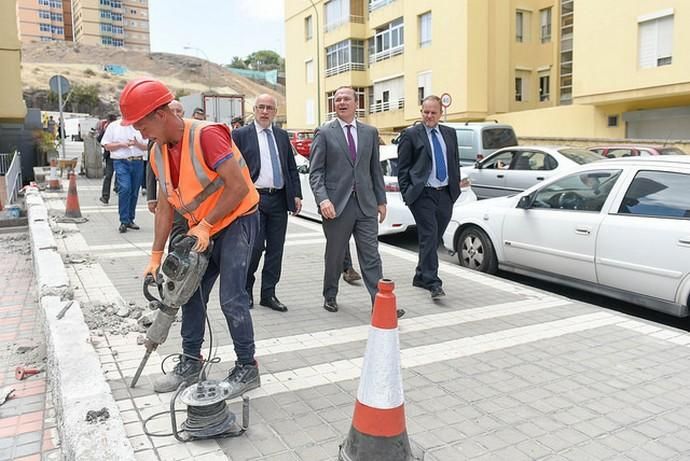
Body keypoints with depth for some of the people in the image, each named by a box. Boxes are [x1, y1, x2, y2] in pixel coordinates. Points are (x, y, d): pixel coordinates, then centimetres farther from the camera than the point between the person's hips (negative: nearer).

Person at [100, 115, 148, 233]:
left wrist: (137, 144, -8)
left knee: (134, 192, 6)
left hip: (137, 162, 3)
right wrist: (121, 144, -8)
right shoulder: (113, 126, 9)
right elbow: (107, 146, 7)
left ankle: (130, 220, 19)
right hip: (121, 162, -3)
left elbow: (146, 146, 12)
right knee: (124, 189, -18)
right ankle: (124, 221, -12)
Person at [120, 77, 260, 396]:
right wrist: (156, 257, 6)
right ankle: (190, 362, 27)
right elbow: (165, 207, 7)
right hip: (202, 228, 8)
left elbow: (239, 187, -26)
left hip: (236, 221, -8)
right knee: (190, 293, 11)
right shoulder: (159, 153, 2)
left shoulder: (206, 135, -24)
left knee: (231, 298, -11)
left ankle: (247, 369, 7)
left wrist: (205, 225, -19)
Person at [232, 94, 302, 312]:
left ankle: (268, 294, 16)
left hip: (279, 199, 4)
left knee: (276, 249, 6)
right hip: (254, 198, -4)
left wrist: (296, 195, 7)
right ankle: (245, 290, 16)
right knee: (255, 247, -6)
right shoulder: (241, 135, 2)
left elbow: (292, 168, 16)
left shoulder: (282, 135, 15)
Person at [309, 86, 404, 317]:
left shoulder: (370, 132, 11)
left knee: (371, 255, 1)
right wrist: (323, 199, -18)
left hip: (366, 203, 3)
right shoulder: (324, 133, 0)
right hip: (337, 204, -2)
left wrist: (381, 200, 10)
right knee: (334, 255, 11)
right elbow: (316, 171, -4)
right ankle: (330, 296, 30)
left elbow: (375, 169, 14)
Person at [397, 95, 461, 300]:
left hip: (445, 194, 5)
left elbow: (455, 162, 19)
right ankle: (433, 283, -9)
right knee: (429, 237, -11)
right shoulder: (411, 135, -1)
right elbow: (403, 167, -1)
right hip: (423, 195, -5)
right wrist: (407, 193, -7)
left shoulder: (449, 133, 15)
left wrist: (456, 187, 11)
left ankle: (421, 276, 26)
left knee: (434, 238, 11)